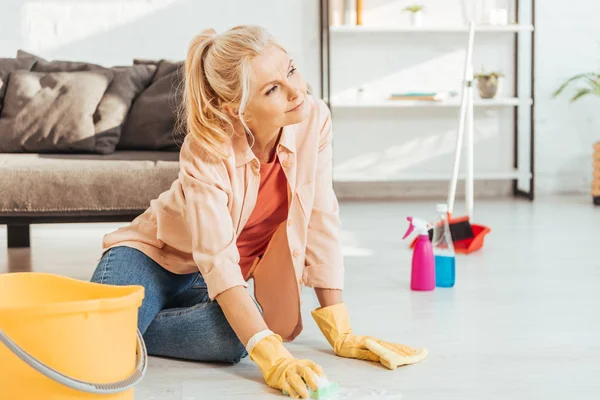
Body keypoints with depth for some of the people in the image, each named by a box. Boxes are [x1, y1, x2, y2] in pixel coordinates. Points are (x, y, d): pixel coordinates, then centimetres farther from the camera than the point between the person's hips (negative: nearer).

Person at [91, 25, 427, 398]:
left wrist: (341, 333, -13)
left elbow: (321, 224, -12)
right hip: (151, 255, -4)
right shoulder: (206, 152, -29)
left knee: (236, 336, -32)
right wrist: (274, 360, -46)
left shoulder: (314, 119, -18)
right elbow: (218, 263, -35)